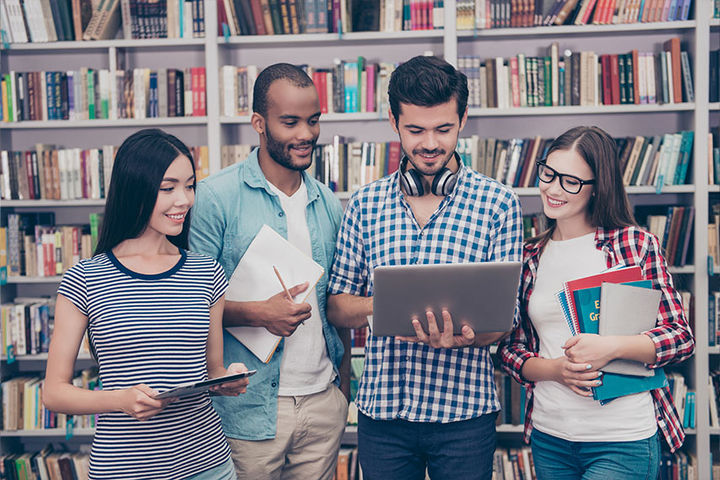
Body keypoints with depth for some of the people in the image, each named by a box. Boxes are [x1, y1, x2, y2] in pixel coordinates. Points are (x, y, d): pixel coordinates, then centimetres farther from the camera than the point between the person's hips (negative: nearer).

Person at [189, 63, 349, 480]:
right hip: (250, 409, -4)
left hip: (324, 401, 5)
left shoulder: (328, 203, 9)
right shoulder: (218, 196, -8)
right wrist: (258, 313, -21)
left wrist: (345, 382, 7)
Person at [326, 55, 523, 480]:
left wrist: (463, 336, -25)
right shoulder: (365, 204, 3)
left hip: (465, 412, -1)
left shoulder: (498, 203, -3)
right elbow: (338, 307, 6)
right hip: (381, 410, 2)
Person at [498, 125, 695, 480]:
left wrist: (611, 347, -22)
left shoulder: (636, 243, -4)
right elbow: (510, 349, 7)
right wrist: (554, 369, -13)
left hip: (623, 440, -4)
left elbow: (681, 337, -5)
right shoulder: (530, 257, 6)